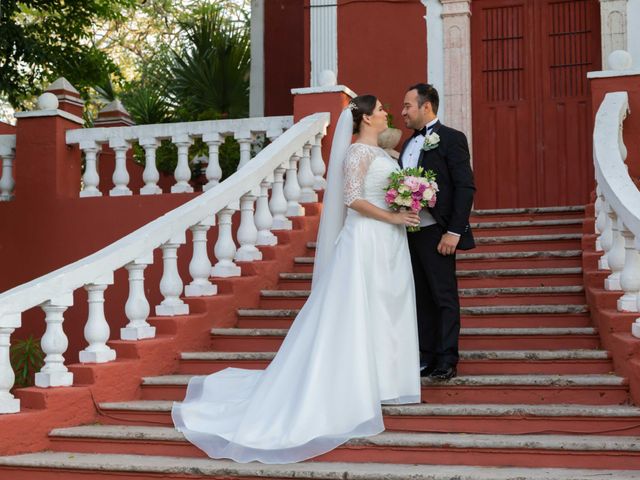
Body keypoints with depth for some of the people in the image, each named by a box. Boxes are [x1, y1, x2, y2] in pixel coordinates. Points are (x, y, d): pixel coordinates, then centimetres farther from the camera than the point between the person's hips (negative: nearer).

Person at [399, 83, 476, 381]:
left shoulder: (451, 139, -6)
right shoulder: (409, 144, 17)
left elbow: (466, 187, -12)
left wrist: (454, 231, -18)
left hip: (435, 233, -7)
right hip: (409, 232, 7)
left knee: (444, 298, 1)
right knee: (421, 298, 12)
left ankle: (447, 361, 7)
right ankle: (426, 357, 19)